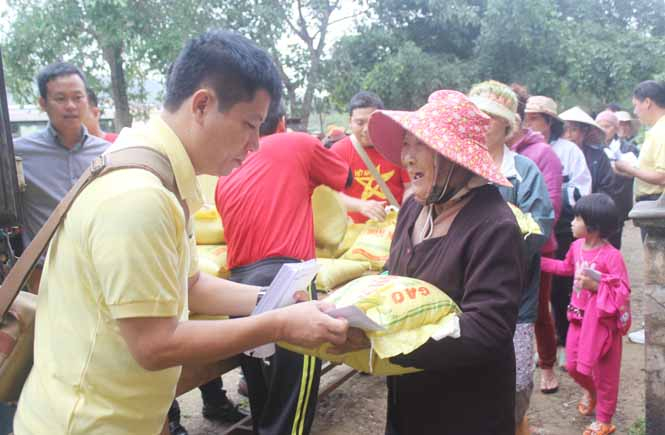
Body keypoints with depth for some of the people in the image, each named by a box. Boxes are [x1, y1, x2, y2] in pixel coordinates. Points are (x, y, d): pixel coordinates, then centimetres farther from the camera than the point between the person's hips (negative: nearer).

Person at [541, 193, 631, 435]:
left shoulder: (611, 256, -25)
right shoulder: (576, 246, -4)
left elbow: (623, 292, -21)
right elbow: (567, 267, 17)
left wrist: (596, 287, -29)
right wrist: (539, 261, 14)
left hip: (602, 322, -6)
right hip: (579, 317, 6)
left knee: (604, 372, 10)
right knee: (572, 366, 17)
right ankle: (590, 392, 49)